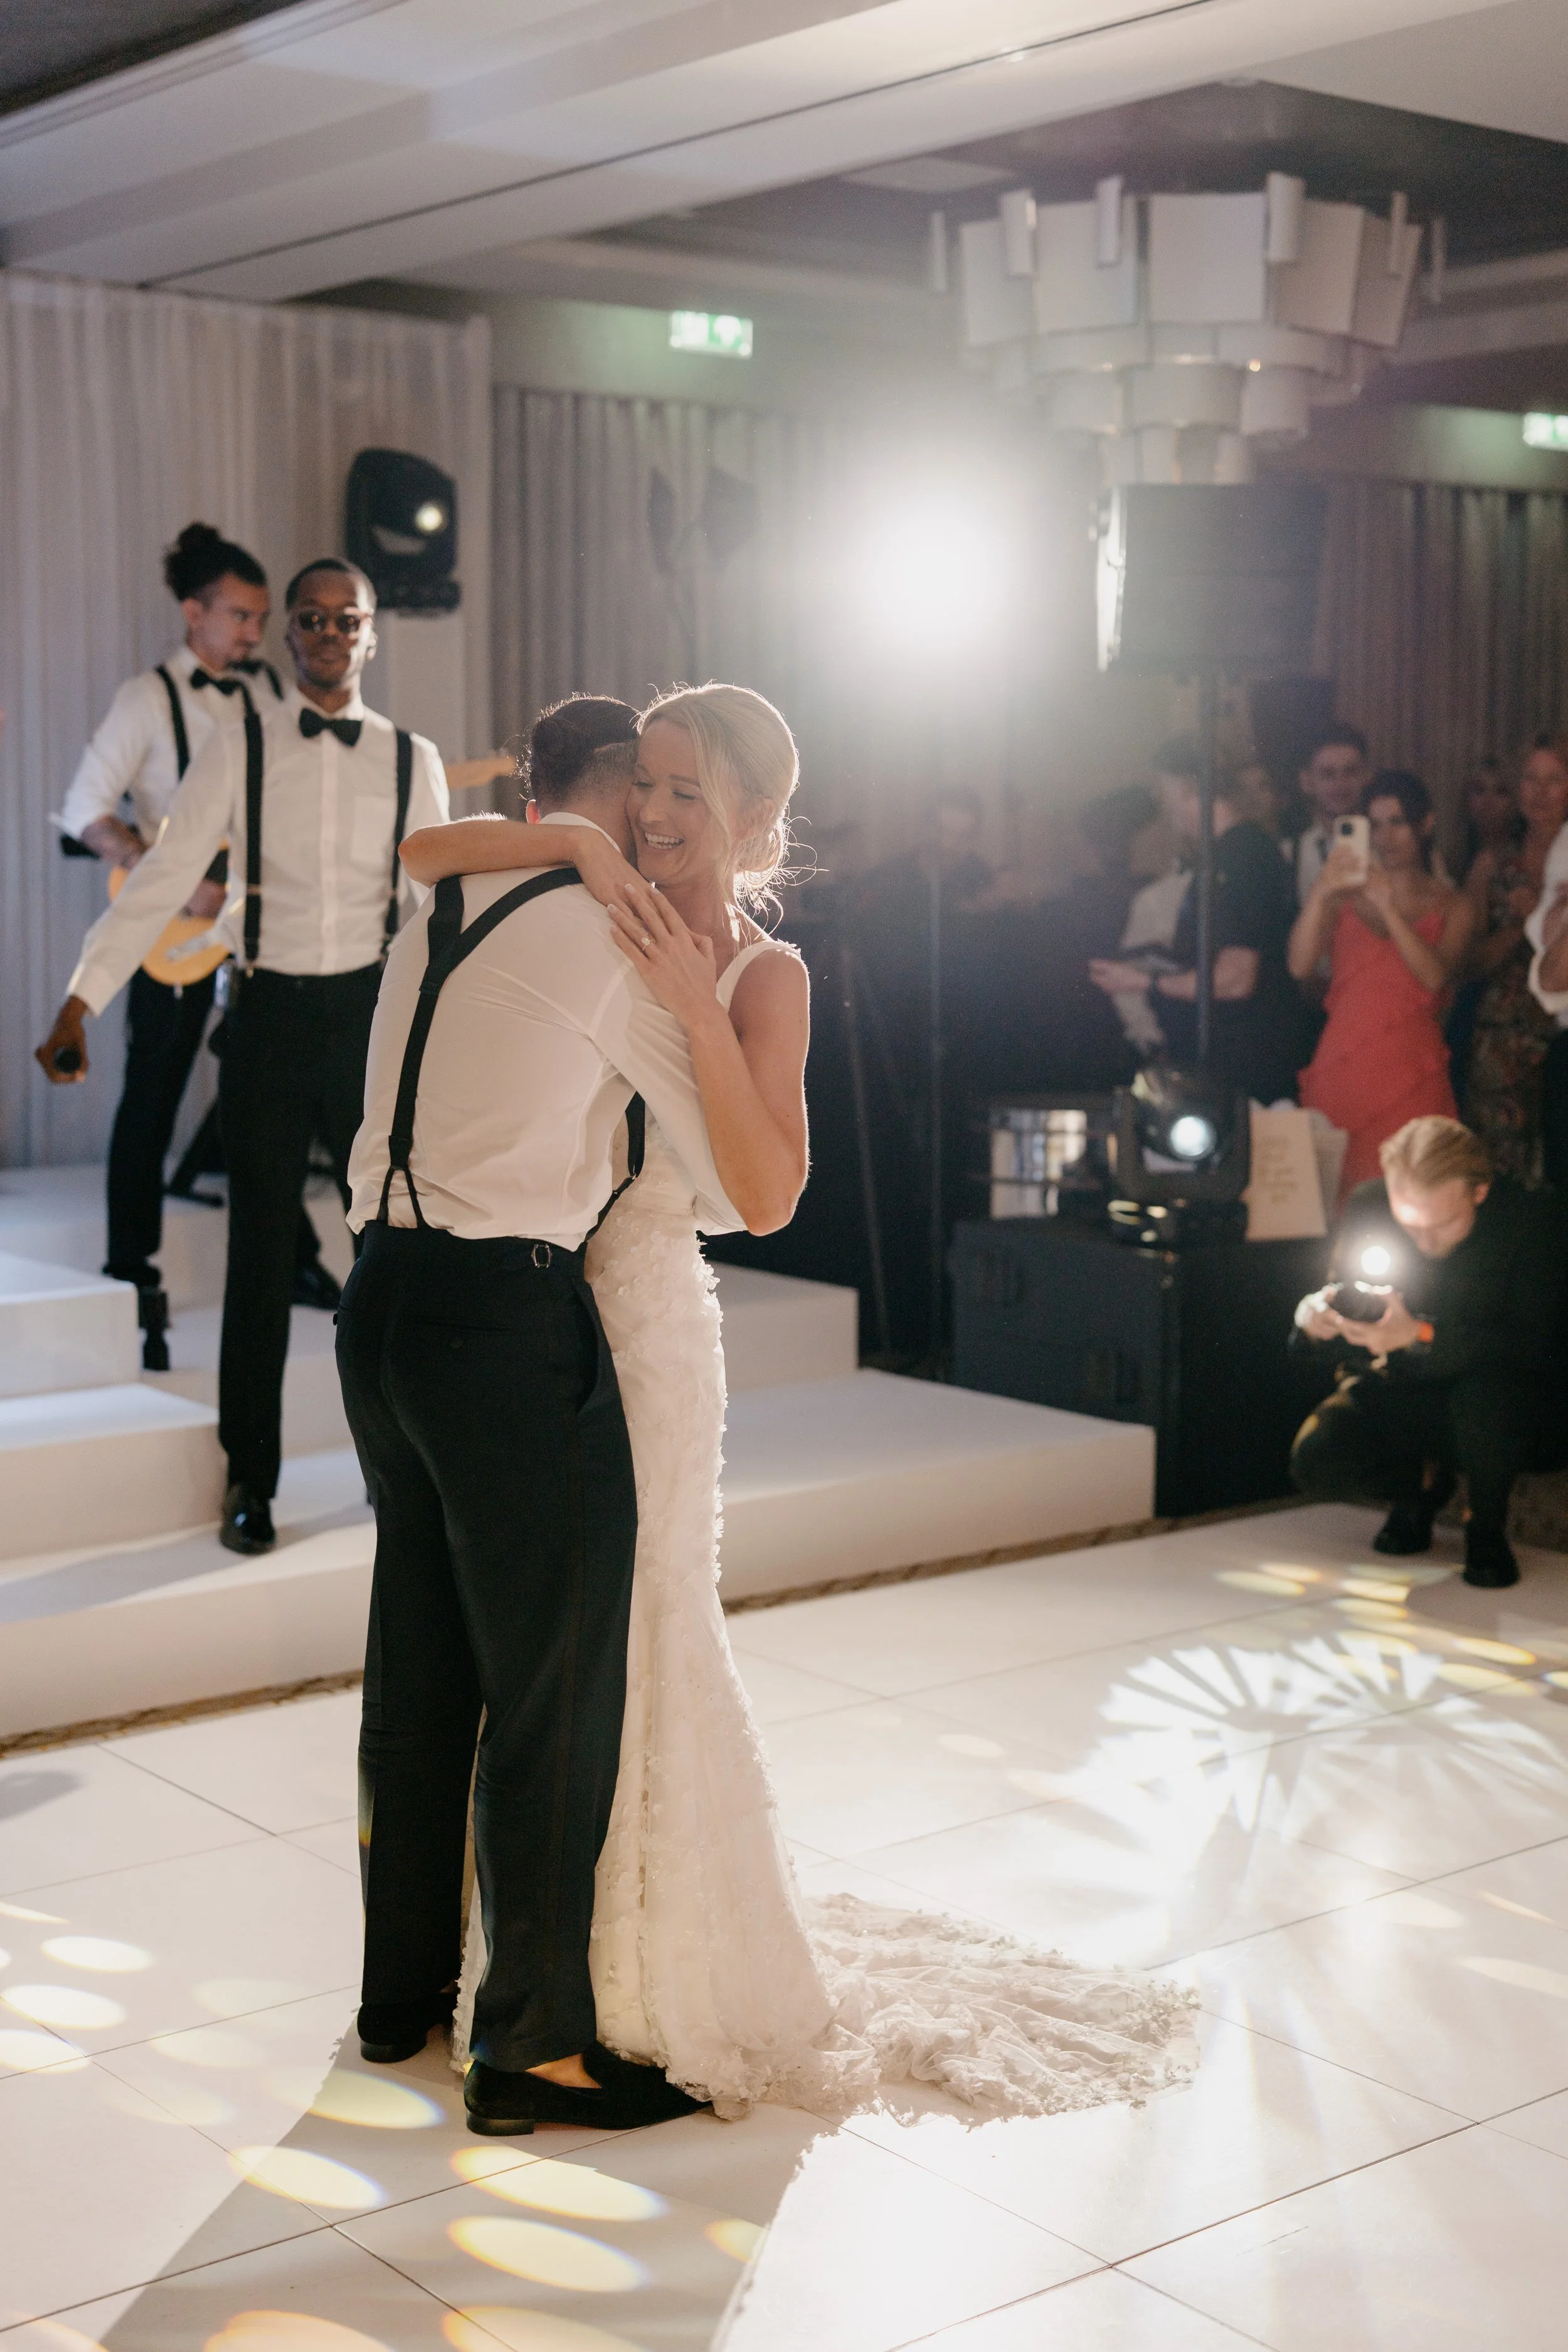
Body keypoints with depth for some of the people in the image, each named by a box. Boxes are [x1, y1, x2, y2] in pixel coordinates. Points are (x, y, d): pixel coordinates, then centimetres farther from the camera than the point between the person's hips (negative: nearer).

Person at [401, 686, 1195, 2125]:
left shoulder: (761, 971, -8)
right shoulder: (605, 923, 6)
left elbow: (768, 1195, -18)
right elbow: (421, 851, -1)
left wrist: (695, 1006, -24)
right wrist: (574, 845, -14)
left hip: (638, 1318, -5)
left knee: (632, 1641, 4)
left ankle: (671, 1980, 22)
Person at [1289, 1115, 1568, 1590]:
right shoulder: (1368, 1207, -10)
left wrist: (1420, 1335, -43)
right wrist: (1316, 1317, -27)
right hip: (1401, 1391, 3)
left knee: (1484, 1393, -39)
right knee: (1317, 1465, -24)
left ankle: (1488, 1523, -6)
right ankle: (1424, 1482, 12)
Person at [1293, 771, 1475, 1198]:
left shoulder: (1452, 905, 8)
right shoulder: (1345, 894, 10)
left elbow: (1435, 976, -10)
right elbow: (1299, 967, -4)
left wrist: (1387, 907, -18)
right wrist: (1320, 893, -16)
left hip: (1411, 1079, -1)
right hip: (1341, 1068, 1)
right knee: (1337, 1204, -2)